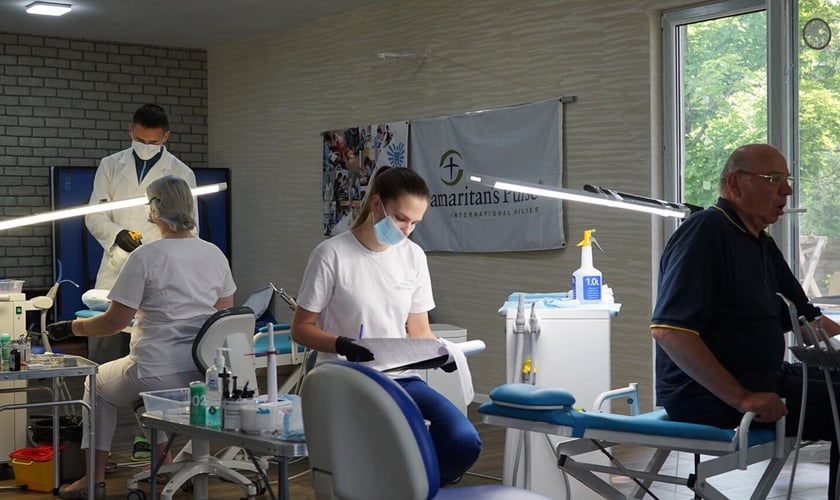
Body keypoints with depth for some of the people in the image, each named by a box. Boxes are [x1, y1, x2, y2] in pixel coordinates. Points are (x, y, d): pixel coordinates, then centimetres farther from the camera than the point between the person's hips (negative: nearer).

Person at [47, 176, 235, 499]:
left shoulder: (144, 257, -15)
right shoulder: (215, 255, 1)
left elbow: (115, 321, -12)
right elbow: (225, 314, 11)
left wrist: (71, 328, 4)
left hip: (158, 376, -5)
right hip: (204, 374, 5)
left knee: (99, 381, 26)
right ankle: (162, 457, 34)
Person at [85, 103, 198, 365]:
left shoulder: (181, 174, 4)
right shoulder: (110, 166, 10)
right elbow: (94, 215, 6)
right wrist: (116, 234, -15)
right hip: (114, 274, 2)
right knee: (103, 359, 1)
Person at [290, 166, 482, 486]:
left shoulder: (414, 256, 9)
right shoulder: (332, 254, -6)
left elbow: (419, 331, 13)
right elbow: (301, 328, -3)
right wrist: (342, 345, -21)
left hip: (400, 378, 5)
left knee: (464, 442, -21)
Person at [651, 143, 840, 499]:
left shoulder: (763, 244, 15)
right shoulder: (705, 231, -14)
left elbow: (804, 317, 22)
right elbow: (669, 330, -24)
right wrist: (741, 398, -26)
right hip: (707, 394, -10)